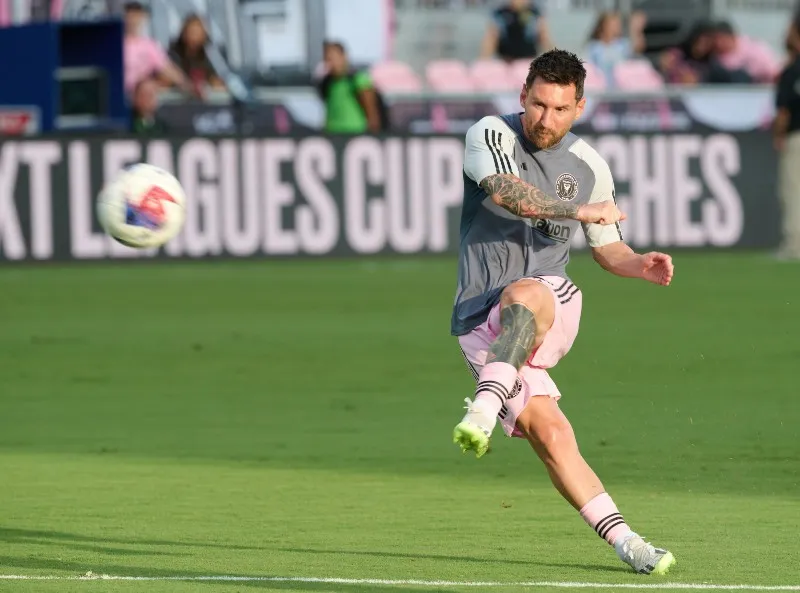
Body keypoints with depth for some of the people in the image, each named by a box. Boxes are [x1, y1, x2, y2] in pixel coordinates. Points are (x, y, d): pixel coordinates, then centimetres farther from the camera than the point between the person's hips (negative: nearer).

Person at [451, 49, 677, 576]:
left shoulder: (590, 167, 10)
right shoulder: (491, 135, -3)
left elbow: (606, 246, 23)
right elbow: (506, 191, -24)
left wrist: (640, 265, 0)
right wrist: (580, 210, -34)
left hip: (552, 302, 2)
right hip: (481, 327, -2)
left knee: (521, 296, -37)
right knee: (548, 429, -17)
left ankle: (485, 409, -56)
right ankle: (624, 542, -13)